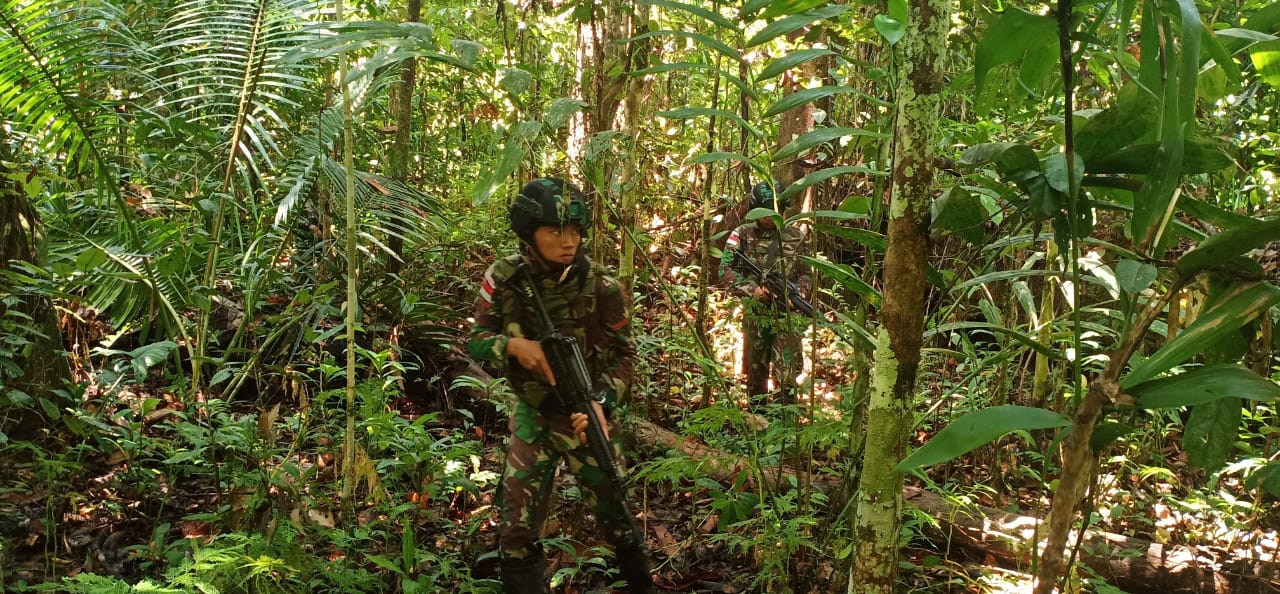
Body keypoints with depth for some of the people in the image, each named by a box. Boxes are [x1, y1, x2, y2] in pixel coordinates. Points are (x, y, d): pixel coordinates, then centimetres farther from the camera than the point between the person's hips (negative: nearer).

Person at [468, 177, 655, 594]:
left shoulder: (600, 287, -17)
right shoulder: (503, 278, -11)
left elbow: (622, 355, -9)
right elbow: (476, 340, -3)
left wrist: (601, 403, -26)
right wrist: (513, 345, -25)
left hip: (583, 415, -1)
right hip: (531, 417, 2)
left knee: (614, 516, 11)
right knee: (516, 529, 3)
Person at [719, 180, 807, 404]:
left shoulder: (795, 237, 3)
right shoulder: (742, 235, 0)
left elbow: (807, 273, 8)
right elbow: (725, 270, -6)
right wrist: (751, 289, -17)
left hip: (785, 313, -1)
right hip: (753, 314, 1)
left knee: (786, 374, -6)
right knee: (755, 370, 13)